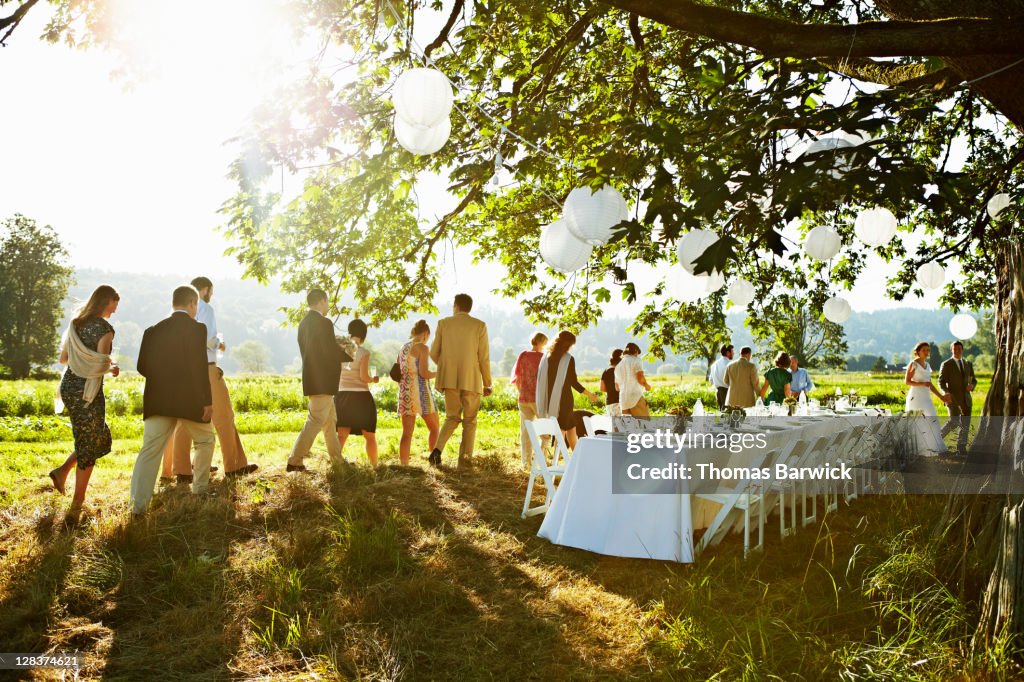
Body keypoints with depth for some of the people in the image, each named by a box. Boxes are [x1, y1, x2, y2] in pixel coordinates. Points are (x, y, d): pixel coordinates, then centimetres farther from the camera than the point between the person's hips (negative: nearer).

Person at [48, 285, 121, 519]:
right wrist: (112, 368, 2)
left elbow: (63, 358, 14)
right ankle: (76, 505, 8)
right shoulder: (104, 328, -14)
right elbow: (101, 366, -18)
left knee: (99, 437, 23)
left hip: (68, 386, 8)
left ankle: (63, 470, 10)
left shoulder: (75, 324, 9)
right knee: (90, 445, 4)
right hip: (88, 390, -7)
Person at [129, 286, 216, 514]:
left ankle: (138, 504, -8)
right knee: (205, 440, 20)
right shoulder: (197, 329, -7)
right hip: (191, 400, -3)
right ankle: (200, 489, 26)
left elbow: (142, 367, 7)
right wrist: (208, 400, -12)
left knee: (150, 450, 0)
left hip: (158, 401, 3)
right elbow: (200, 367, -14)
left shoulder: (154, 330, 7)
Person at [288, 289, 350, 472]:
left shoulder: (304, 323, 12)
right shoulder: (324, 323, -15)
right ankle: (294, 462, -5)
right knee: (315, 421, -5)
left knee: (330, 421, 16)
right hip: (323, 381, -9)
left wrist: (340, 350, 18)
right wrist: (350, 357, 1)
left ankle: (338, 461, 23)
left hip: (312, 378, 9)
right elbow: (332, 352, -17)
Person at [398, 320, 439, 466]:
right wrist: (438, 373, 1)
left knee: (407, 432, 6)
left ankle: (404, 464, 0)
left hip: (404, 392, 6)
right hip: (420, 391, -6)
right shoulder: (423, 348, -8)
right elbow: (424, 373, -17)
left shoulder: (403, 348, 13)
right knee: (434, 427, 9)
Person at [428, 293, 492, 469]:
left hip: (449, 379, 2)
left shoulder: (444, 323, 3)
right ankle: (465, 459, 6)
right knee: (469, 421, 10)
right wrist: (487, 383, 6)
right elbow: (484, 357, -3)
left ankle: (437, 449, -6)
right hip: (471, 379, -2)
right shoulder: (479, 325, -2)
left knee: (452, 417, 15)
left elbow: (434, 353, 6)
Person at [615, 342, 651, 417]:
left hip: (623, 401, 6)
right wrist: (647, 385, 6)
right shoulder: (636, 360, 1)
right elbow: (640, 378, -12)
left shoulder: (618, 366, 20)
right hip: (636, 398, -6)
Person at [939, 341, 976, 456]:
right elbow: (941, 382, -7)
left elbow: (973, 380, 16)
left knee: (965, 424, 0)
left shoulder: (968, 364, 13)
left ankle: (961, 449, 7)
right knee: (954, 422, -12)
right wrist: (946, 393, -25)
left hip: (966, 398, 5)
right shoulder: (946, 364, -3)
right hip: (953, 398, -5)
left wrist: (971, 386, -8)